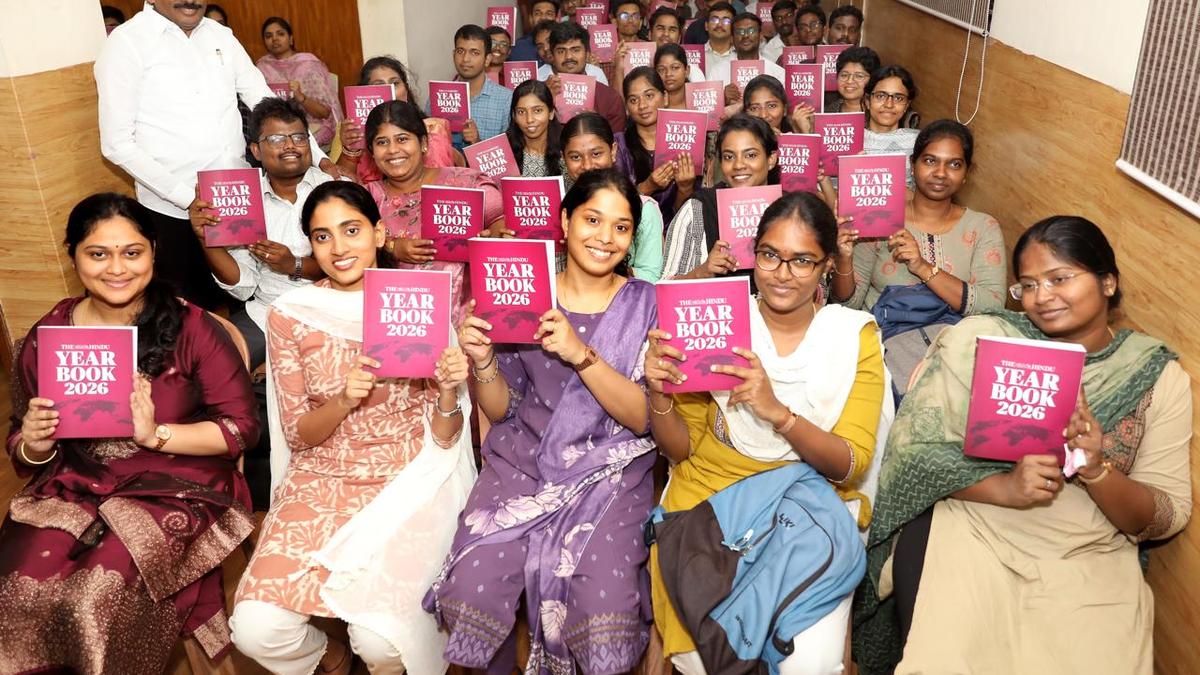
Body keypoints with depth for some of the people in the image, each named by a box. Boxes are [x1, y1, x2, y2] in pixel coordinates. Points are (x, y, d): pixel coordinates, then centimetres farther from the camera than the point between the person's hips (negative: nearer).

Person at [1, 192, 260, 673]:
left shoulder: (191, 328, -6)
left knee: (98, 595, -25)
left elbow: (243, 427, -7)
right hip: (73, 489, 4)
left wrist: (155, 435, -18)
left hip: (176, 489, -3)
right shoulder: (45, 340, 5)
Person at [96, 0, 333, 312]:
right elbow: (117, 144, -11)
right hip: (174, 210, -4)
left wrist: (319, 157, -2)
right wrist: (188, 197, -18)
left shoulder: (221, 36, 7)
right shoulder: (127, 42, -8)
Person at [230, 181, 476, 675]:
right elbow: (298, 435, 1)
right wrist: (344, 400, -19)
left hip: (406, 484, -1)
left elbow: (443, 438, 0)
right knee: (256, 629, -18)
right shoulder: (291, 315, 0)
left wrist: (450, 391, -22)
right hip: (321, 482, 2)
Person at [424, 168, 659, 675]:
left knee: (604, 609, -25)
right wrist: (482, 361, -12)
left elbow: (642, 417, -8)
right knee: (472, 591, -20)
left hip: (610, 471, -1)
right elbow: (500, 410, 8)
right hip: (523, 462, 2)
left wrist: (581, 355, -22)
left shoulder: (646, 305, 2)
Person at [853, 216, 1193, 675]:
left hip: (1090, 562, 3)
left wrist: (1098, 472, -17)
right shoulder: (976, 339, -2)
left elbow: (1168, 518, 3)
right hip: (970, 529, -2)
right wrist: (1005, 487, -20)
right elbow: (915, 445, -5)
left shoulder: (1159, 376, 4)